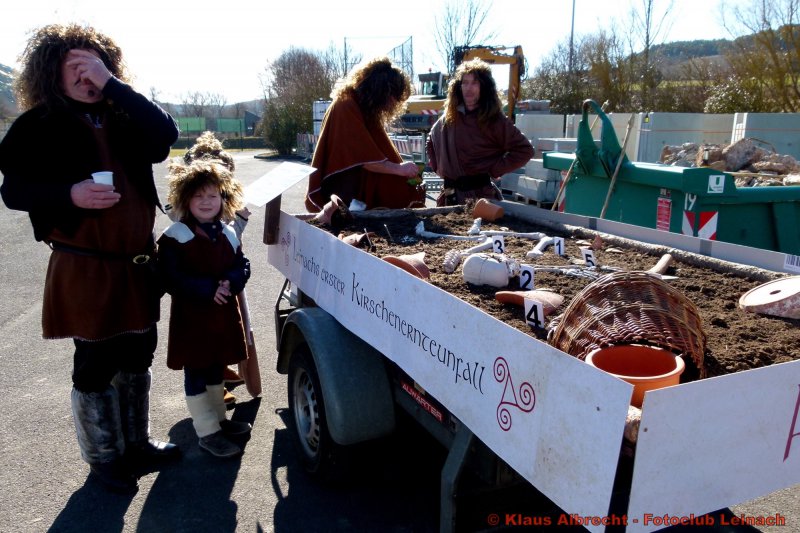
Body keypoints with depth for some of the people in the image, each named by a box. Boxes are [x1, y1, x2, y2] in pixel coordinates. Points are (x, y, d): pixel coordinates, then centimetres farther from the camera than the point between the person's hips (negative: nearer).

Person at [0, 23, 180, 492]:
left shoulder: (123, 119, 7)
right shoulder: (39, 127, -4)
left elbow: (166, 133, -12)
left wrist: (112, 85, -16)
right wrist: (70, 193, -23)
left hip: (138, 264, 5)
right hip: (87, 269, -5)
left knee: (138, 356, 17)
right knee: (96, 366, 7)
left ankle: (137, 441, 37)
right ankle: (104, 458, 28)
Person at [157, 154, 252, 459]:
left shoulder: (228, 234, 6)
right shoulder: (174, 237, -12)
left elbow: (242, 267, 5)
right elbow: (172, 279, -18)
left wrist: (230, 283, -16)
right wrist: (209, 289, -23)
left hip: (224, 313, 6)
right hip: (191, 316, -6)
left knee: (216, 369, 20)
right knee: (195, 374, 5)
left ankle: (218, 418, 37)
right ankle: (207, 432, 16)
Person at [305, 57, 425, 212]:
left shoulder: (368, 111, 12)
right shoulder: (345, 108, -16)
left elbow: (380, 152, 12)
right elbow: (364, 157, -23)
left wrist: (407, 175, 2)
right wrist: (399, 168, -16)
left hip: (362, 196, 9)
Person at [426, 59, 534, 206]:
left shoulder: (494, 121, -6)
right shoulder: (447, 119, 7)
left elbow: (525, 150, -9)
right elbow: (430, 143, 27)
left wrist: (495, 170, -13)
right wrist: (436, 166, 12)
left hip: (481, 194, -5)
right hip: (450, 194, 5)